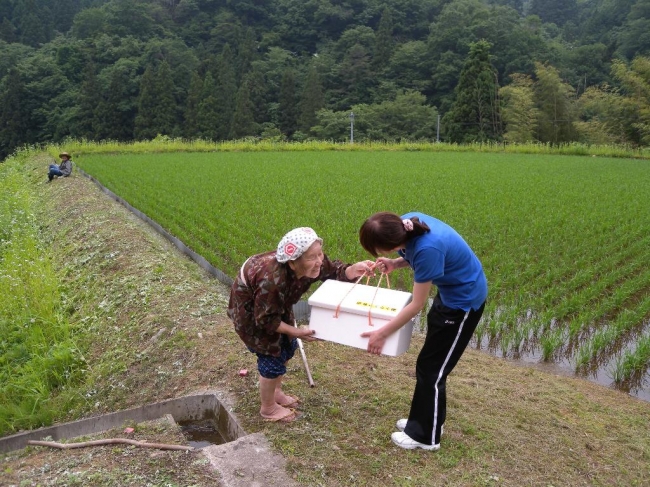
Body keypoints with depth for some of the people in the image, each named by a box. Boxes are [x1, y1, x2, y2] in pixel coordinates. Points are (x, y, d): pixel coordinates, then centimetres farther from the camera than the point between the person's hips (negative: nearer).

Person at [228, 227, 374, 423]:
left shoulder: (313, 263, -26)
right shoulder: (271, 280, -44)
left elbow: (334, 271, -9)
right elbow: (266, 319, -30)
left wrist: (353, 270, -30)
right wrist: (296, 331, -26)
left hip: (276, 305, 7)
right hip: (249, 310, -7)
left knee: (287, 346, 15)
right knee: (272, 356, -2)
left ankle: (276, 393, 39)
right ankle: (268, 408, 21)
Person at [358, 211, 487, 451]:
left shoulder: (427, 248, -37)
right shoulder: (407, 223, -14)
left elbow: (416, 305, -25)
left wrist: (381, 334, -17)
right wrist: (396, 264, -8)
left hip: (464, 300, -9)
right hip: (450, 291, 9)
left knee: (431, 368, 2)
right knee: (430, 362, 18)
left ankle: (426, 436, 20)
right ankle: (423, 421, 36)